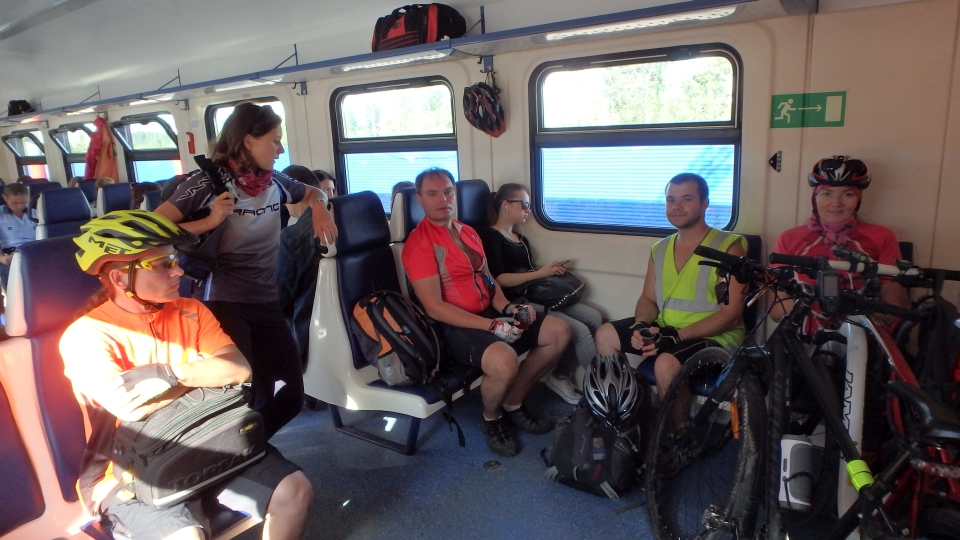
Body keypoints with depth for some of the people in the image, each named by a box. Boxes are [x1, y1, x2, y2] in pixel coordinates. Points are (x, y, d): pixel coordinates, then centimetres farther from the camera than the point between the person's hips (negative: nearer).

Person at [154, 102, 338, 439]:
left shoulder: (275, 183, 6)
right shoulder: (209, 183, -9)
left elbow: (313, 193, 27)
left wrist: (319, 208, 6)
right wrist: (209, 222, -19)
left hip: (267, 304, 6)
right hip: (224, 304, -5)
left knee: (290, 398, 5)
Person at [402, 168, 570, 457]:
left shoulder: (468, 232, 14)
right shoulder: (419, 244, -13)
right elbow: (434, 307, -19)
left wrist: (506, 308, -2)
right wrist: (491, 325, -22)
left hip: (488, 314, 9)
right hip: (454, 325, -9)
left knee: (559, 332, 4)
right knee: (504, 362, -36)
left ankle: (513, 404, 15)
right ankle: (492, 418, 1)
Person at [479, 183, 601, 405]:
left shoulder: (522, 240, 25)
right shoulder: (490, 236, -3)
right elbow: (499, 279, -15)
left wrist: (551, 270, 8)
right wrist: (540, 273, -15)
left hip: (536, 296, 9)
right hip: (517, 302, -9)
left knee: (595, 318, -7)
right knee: (580, 331, -20)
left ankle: (562, 375, -3)